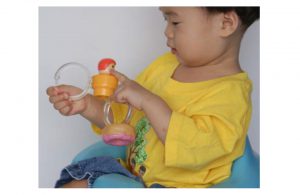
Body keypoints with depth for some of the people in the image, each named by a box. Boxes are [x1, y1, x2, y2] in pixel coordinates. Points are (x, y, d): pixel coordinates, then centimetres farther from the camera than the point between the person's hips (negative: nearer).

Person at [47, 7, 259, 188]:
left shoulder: (231, 93, -20)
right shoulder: (165, 64, 4)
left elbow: (195, 150, -33)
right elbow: (123, 116, 12)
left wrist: (149, 102, -32)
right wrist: (86, 104, -4)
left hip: (171, 185, -7)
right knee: (71, 185, 3)